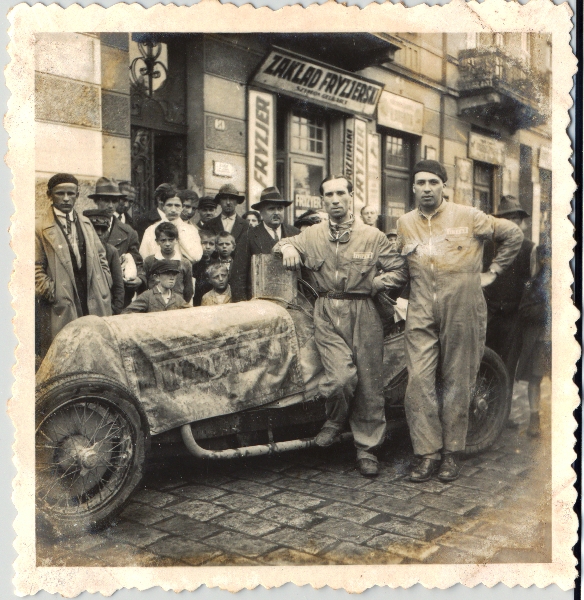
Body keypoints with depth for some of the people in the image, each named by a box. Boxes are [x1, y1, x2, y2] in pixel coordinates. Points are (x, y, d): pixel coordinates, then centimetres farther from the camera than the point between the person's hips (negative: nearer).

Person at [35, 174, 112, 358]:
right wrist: (50, 293, -10)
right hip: (61, 306, -5)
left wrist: (104, 285, 9)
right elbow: (36, 268, -3)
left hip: (94, 303, 5)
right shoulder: (40, 227, -1)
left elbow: (101, 256, 19)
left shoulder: (85, 223, 15)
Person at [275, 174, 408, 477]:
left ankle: (367, 449, 17)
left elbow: (400, 270, 7)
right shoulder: (312, 235, 11)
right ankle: (334, 422, 13)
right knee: (341, 375, -18)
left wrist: (375, 283, -8)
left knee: (368, 383, 1)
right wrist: (287, 247, 2)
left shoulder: (372, 236, 6)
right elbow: (283, 244, 25)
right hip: (327, 314, 0)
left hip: (363, 314, 0)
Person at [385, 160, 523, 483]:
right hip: (421, 311, 2)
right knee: (419, 379, -6)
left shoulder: (467, 217, 3)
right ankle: (428, 453, 2)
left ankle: (451, 453, 14)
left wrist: (492, 272, 9)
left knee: (456, 381, 3)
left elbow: (513, 234, 12)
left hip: (461, 308, -2)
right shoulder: (404, 224, 12)